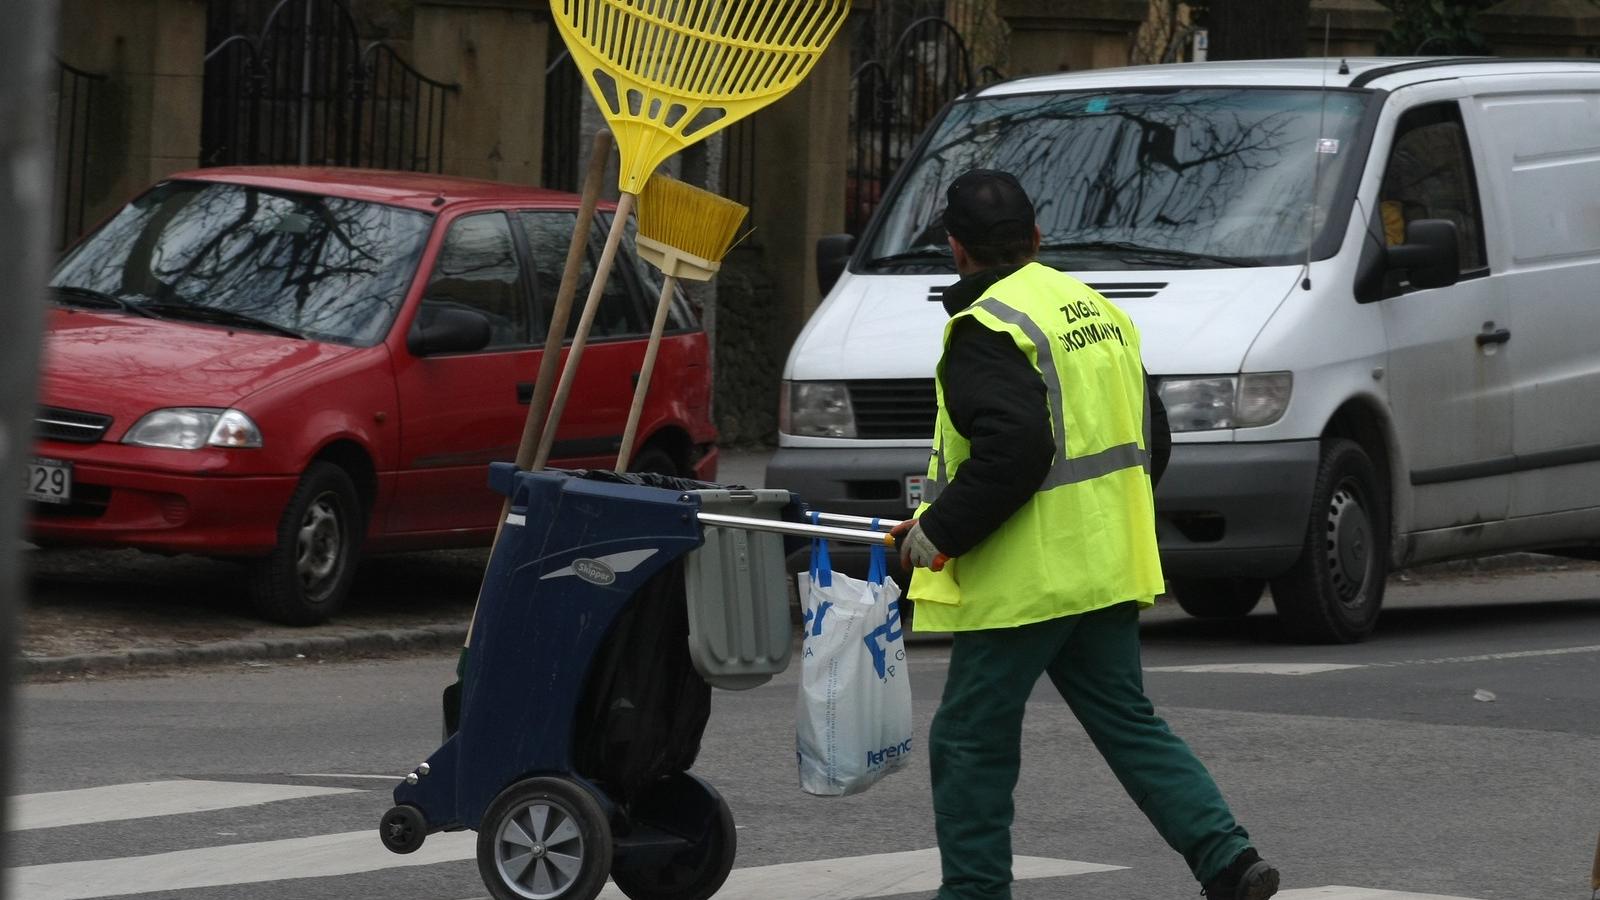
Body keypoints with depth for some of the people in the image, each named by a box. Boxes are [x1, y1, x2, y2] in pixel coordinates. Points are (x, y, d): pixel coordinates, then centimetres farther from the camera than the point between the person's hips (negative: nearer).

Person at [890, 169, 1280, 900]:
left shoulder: (988, 329, -14)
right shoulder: (1100, 313, 14)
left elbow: (1012, 449, -26)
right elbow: (1152, 439, 18)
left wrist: (938, 531, -18)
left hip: (1023, 583, -8)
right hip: (1106, 575, 8)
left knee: (971, 742, 2)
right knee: (1128, 724, 12)